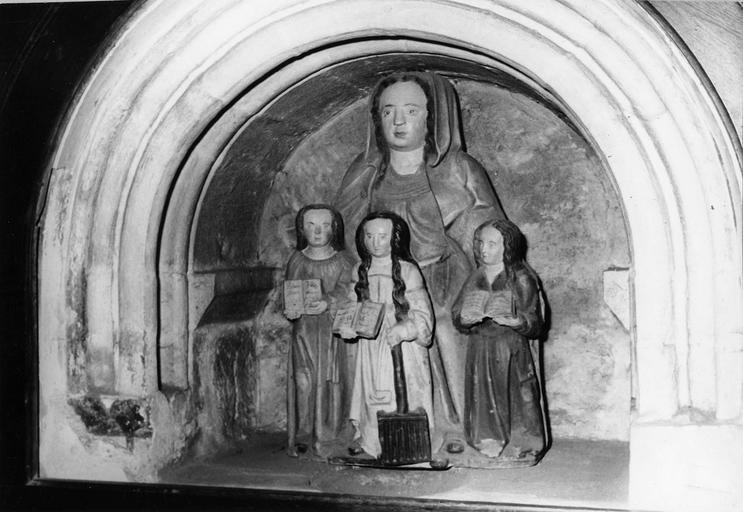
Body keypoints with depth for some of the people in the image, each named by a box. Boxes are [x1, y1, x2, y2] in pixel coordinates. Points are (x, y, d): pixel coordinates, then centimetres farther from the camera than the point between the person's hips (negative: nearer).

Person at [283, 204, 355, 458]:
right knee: (303, 381, -5)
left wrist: (327, 302, -29)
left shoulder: (343, 261, 3)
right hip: (303, 330, 1)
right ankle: (302, 436, 6)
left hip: (333, 329, -1)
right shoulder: (296, 260, 10)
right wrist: (289, 309, -12)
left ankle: (327, 438, 7)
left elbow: (344, 289, -10)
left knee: (331, 381, -4)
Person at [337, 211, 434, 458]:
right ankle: (369, 440, 23)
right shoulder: (361, 271, 7)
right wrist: (349, 325, -8)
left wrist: (402, 330, -27)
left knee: (402, 395, -4)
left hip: (402, 344, -4)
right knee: (372, 393, 10)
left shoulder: (407, 271, -8)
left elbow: (422, 315, -10)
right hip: (370, 343, 4)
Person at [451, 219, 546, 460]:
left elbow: (535, 324, -8)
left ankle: (517, 448, 8)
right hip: (480, 353, 4)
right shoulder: (476, 278, 9)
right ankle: (489, 446, 17)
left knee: (512, 401, -6)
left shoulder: (521, 279, -5)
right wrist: (465, 318, -16)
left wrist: (511, 320, -25)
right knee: (483, 402, 4)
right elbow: (456, 315, 7)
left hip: (512, 355, -4)